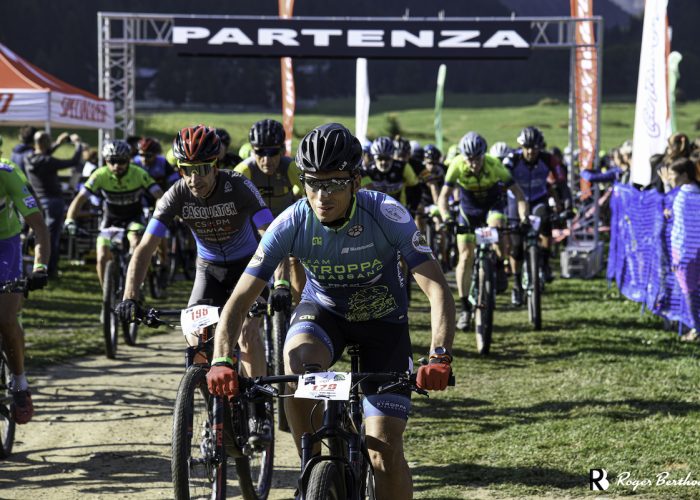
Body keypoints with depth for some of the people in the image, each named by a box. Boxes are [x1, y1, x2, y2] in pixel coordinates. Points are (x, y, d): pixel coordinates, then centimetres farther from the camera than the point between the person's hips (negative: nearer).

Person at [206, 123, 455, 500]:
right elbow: (240, 299, -23)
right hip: (322, 311, 1)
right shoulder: (292, 224, -24)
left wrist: (440, 358, -46)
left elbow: (437, 288, -31)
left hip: (382, 319, -1)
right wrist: (222, 362, -39)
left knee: (385, 448, -12)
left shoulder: (387, 215, -29)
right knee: (297, 364, -35)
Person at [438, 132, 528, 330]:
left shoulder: (494, 165, -30)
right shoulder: (457, 165, -27)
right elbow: (443, 196, -27)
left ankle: (499, 268, -5)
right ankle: (465, 308, 2)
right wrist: (446, 218, -45)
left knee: (497, 228, -34)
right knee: (465, 257, -7)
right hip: (469, 209, 1)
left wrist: (524, 218, -42)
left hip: (493, 205, -1)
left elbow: (517, 193, -28)